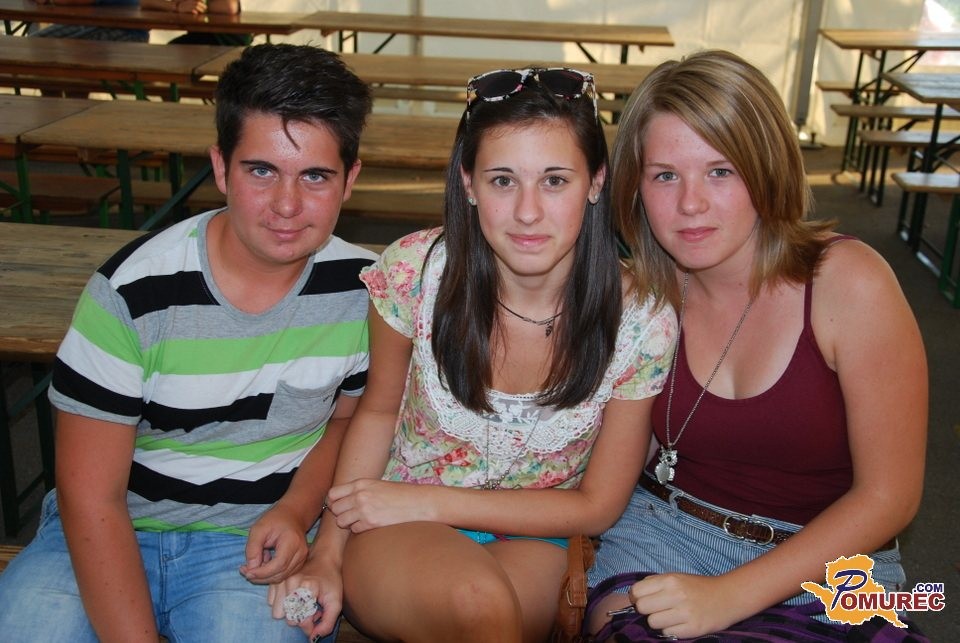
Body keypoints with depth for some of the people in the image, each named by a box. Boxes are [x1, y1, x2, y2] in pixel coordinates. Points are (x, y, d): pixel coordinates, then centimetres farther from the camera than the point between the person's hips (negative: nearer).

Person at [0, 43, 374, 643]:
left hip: (252, 543, 1)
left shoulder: (365, 290, -8)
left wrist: (297, 510, -6)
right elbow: (90, 497, -14)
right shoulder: (130, 293, -16)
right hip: (114, 534, 0)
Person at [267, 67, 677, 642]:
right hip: (396, 531, -1)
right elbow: (378, 411, 2)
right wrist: (327, 553, -9)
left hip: (532, 542, 1)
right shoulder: (414, 271, -17)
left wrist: (425, 500, -16)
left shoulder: (641, 321, -17)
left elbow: (597, 506, -8)